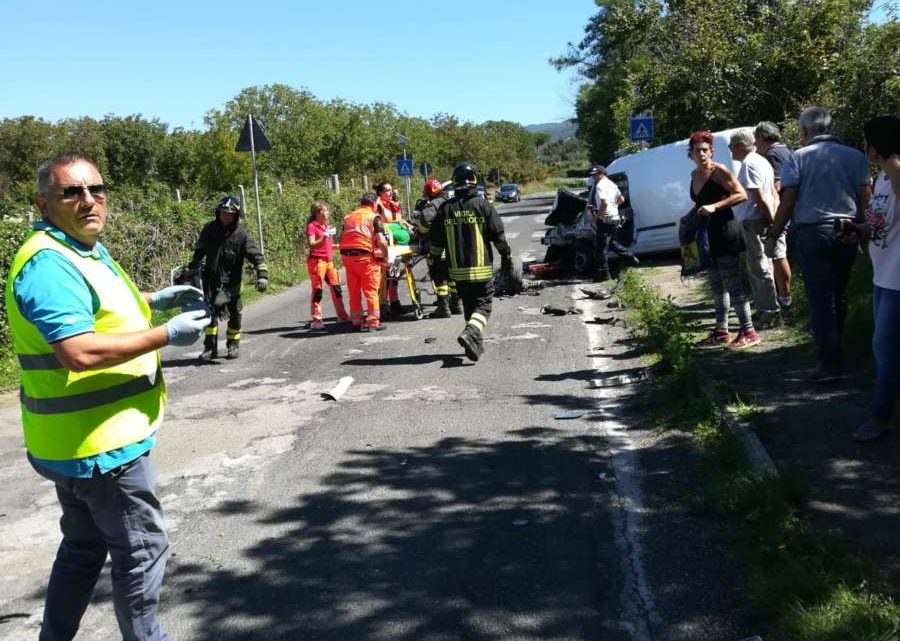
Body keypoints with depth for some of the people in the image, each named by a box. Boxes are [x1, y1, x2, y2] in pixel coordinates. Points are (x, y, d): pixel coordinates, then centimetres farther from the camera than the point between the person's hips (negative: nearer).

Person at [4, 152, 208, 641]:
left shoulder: (84, 248, 11)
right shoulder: (49, 264, -22)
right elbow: (80, 351, -32)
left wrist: (155, 300, 16)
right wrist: (167, 334, -25)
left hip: (78, 439, 10)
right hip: (97, 443, -10)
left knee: (84, 546, 22)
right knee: (142, 549, 2)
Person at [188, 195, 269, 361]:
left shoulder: (241, 234, -10)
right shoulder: (209, 229, 1)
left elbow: (256, 255, -14)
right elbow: (199, 251, 17)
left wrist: (262, 275, -25)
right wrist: (192, 267, 17)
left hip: (231, 281, -2)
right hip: (211, 278, 2)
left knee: (234, 313, 10)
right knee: (210, 311, -8)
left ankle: (233, 344, 28)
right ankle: (210, 347, 0)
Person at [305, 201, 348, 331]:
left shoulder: (326, 226, 17)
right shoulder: (312, 226, -6)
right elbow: (312, 245, -16)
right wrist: (324, 237, -24)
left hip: (329, 261, 8)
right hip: (317, 261, -8)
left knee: (336, 288, 9)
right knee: (317, 290, -7)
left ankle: (342, 315, 18)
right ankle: (316, 320, -5)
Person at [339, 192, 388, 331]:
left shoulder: (349, 216, 19)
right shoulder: (374, 217, 2)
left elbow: (341, 238, 16)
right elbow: (381, 241, -9)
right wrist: (386, 253, 4)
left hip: (346, 255, 5)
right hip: (364, 255, -5)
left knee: (353, 290, 13)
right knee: (371, 290, 2)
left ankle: (356, 320, 19)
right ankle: (373, 322, 1)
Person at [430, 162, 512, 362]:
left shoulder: (445, 209, 1)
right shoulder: (483, 205, -6)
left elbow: (436, 242, 5)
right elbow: (499, 236, -3)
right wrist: (507, 257, 9)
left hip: (457, 270, 3)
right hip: (481, 269, -3)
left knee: (469, 306, 17)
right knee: (483, 306, 2)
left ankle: (476, 342, 23)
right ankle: (471, 332, -23)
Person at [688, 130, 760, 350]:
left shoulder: (719, 171, -10)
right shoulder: (695, 174, 13)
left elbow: (741, 195, -16)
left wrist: (714, 206, -23)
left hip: (725, 232, -8)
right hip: (707, 236, 8)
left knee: (732, 284, -9)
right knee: (717, 286, 13)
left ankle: (748, 332, -4)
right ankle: (721, 333, 20)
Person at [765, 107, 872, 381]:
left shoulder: (799, 158, -2)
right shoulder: (855, 156, 7)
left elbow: (787, 202, -6)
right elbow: (866, 199, 5)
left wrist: (773, 236, 0)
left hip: (812, 233, -4)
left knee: (820, 299, -3)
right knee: (839, 296, 17)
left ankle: (831, 363, -6)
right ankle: (832, 350, 28)